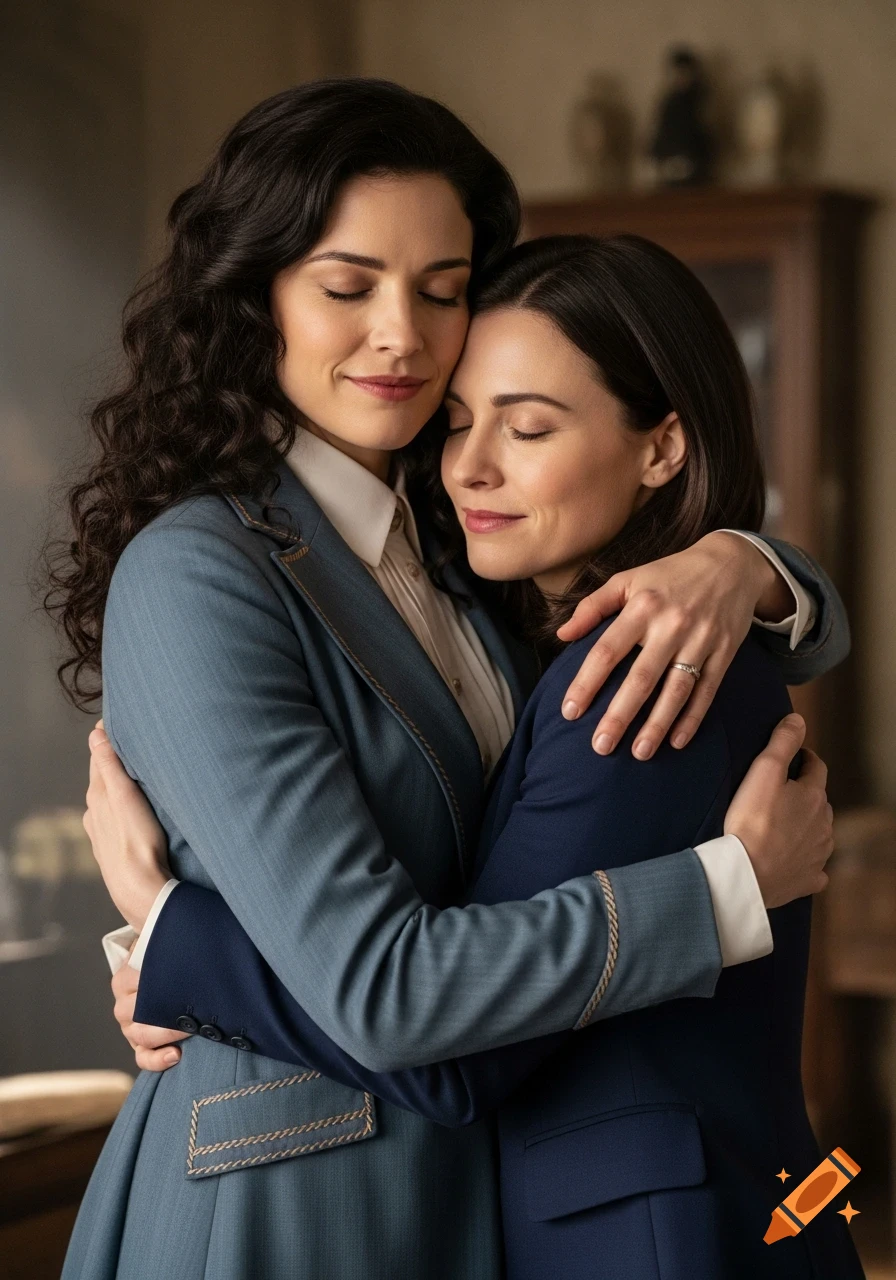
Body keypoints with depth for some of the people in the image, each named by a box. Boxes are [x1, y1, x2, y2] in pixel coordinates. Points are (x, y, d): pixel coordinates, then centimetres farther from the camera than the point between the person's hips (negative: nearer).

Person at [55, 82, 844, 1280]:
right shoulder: (195, 578, -17)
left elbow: (813, 641, 10)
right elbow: (378, 988, -24)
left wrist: (734, 565, -14)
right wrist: (736, 878, -18)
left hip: (477, 1178, 7)